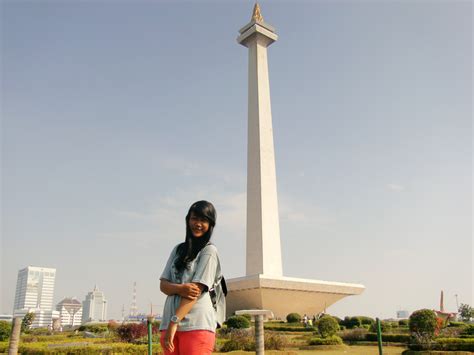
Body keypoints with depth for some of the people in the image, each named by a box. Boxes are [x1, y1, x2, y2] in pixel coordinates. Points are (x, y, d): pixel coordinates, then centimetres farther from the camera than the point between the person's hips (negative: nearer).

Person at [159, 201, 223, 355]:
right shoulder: (178, 249, 17)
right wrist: (180, 289, -12)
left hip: (197, 325, -6)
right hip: (169, 323, 6)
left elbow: (197, 290, -9)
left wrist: (174, 322, -15)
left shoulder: (209, 251, -1)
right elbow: (163, 284, 10)